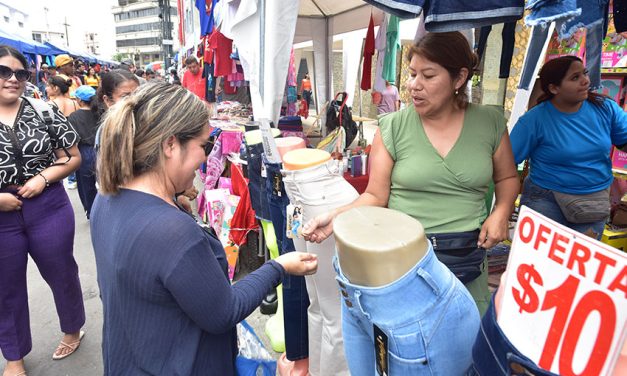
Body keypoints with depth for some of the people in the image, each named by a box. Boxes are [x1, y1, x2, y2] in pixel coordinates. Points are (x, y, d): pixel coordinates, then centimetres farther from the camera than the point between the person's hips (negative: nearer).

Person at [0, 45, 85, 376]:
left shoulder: (44, 112, -4)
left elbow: (73, 157, 1)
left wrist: (43, 177, -14)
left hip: (48, 208, -1)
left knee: (61, 273, 15)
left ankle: (73, 329, 41)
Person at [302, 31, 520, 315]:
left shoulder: (490, 123, -1)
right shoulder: (392, 127, -7)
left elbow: (507, 178, 13)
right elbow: (375, 197, -5)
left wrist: (501, 212, -6)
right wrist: (336, 217, -20)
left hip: (469, 255, 2)